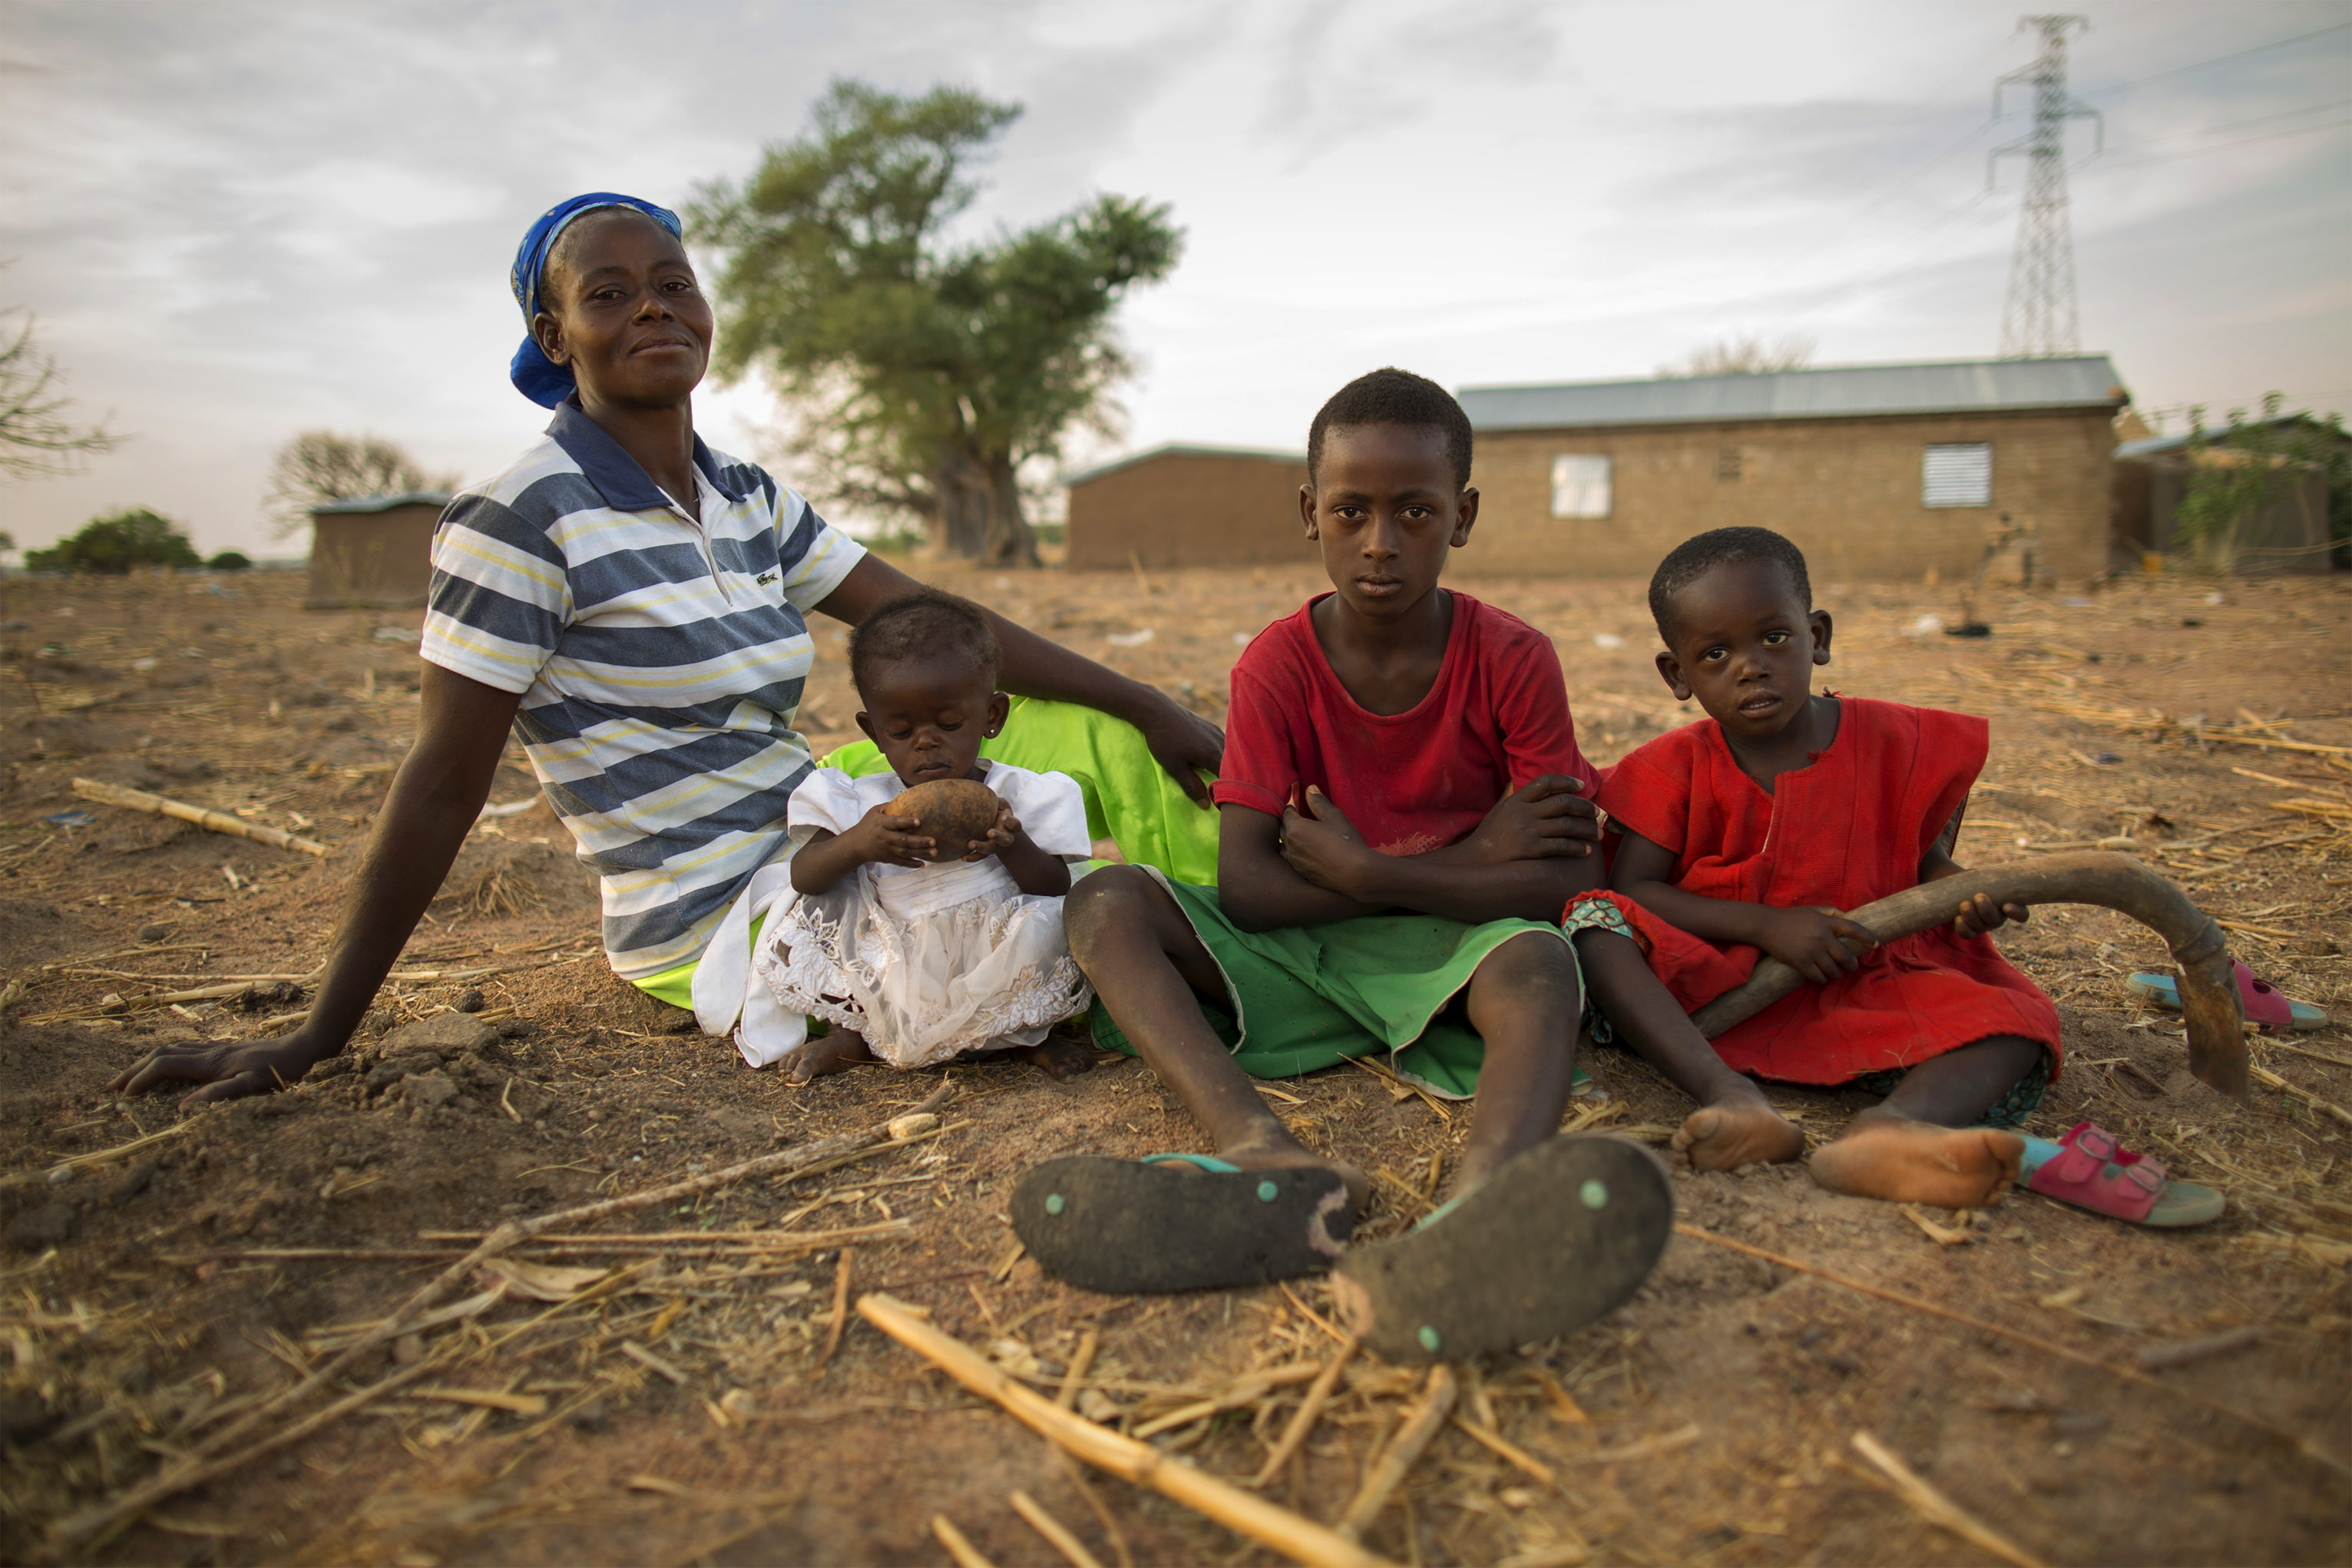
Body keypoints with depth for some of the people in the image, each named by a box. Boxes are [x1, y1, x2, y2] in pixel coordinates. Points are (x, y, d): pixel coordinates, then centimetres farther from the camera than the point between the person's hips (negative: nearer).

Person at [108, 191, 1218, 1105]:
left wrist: (1147, 708, 2)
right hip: (721, 931, -8)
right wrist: (316, 1038, -12)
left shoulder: (750, 501, 8)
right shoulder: (523, 522, -14)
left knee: (1089, 730, 4)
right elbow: (440, 789, -14)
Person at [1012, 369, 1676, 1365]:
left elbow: (1563, 881, -12)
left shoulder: (1512, 660, -6)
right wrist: (1468, 859, -15)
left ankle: (1481, 1209, -69)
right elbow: (1245, 887, -14)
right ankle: (1264, 1155, -49)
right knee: (1106, 902, -22)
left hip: (1453, 949, -1)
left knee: (1539, 962, -36)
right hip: (1298, 953, 2)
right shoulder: (1277, 666, -4)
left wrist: (1367, 873, -15)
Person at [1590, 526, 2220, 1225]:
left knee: (2012, 1017, -24)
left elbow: (1925, 859, 13)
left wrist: (1961, 896, -12)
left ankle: (1891, 1128, -55)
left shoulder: (1897, 745, 3)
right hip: (1718, 982, -1)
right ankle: (1726, 1095, -45)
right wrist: (1768, 925, -19)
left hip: (1866, 983, 2)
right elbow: (1632, 892, -9)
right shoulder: (1676, 768, -2)